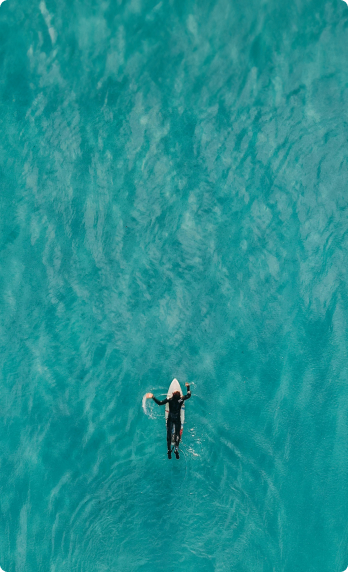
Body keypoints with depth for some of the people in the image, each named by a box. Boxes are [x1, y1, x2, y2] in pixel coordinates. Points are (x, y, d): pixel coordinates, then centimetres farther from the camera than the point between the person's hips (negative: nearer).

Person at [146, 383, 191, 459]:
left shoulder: (169, 399, -19)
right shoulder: (181, 399, -16)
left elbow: (160, 403, -19)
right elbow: (189, 395, 1)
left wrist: (153, 397, -16)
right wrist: (188, 386, 13)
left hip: (170, 419, 0)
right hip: (177, 419, 0)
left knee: (169, 434, 9)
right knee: (177, 434, 6)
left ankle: (169, 450, 13)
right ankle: (176, 449, -8)